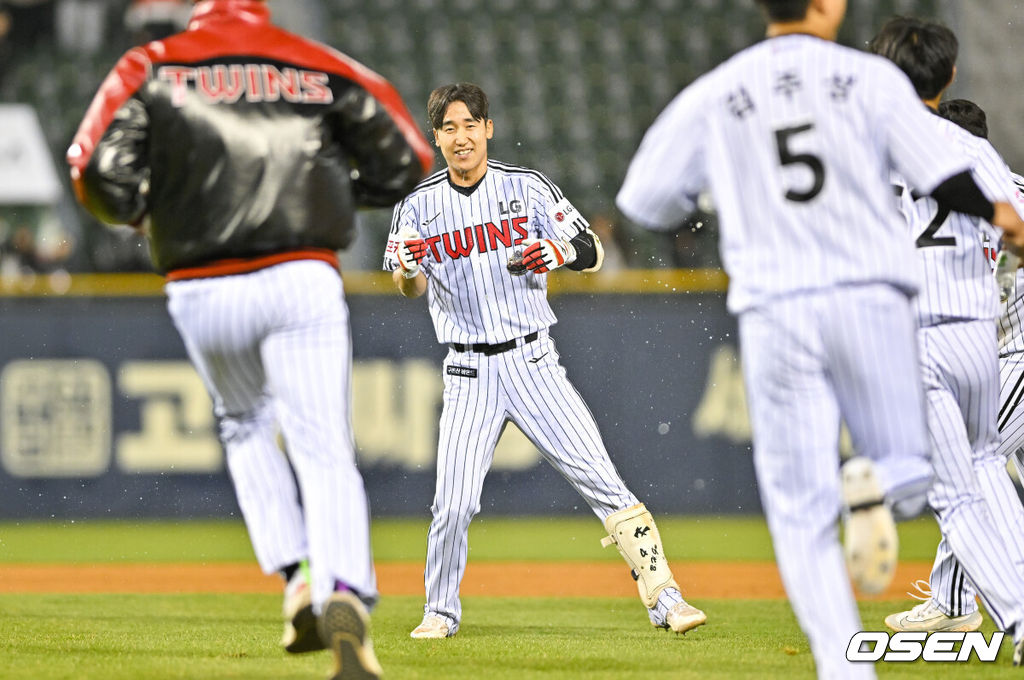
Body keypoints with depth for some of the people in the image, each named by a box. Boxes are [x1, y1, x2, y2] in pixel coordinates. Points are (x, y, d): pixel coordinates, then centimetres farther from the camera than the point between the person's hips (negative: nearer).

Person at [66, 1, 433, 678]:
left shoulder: (150, 68, 6)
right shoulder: (321, 67, 9)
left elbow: (98, 172, -6)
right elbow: (408, 166, 8)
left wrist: (137, 213, 15)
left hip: (202, 293, 1)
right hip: (301, 280, -1)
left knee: (245, 427, 27)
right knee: (325, 451, -5)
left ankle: (298, 583, 15)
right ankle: (345, 597, -30)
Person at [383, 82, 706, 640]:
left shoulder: (527, 188, 2)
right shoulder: (420, 206, 5)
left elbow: (592, 253, 1)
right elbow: (410, 289, -2)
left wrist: (560, 250, -21)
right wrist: (409, 269, -25)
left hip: (532, 363, 0)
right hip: (469, 374, 1)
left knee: (602, 482, -8)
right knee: (453, 505, -9)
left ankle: (664, 599, -6)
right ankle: (441, 612, 12)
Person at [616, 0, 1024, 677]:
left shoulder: (713, 95, 7)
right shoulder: (871, 77, 3)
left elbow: (645, 200, 10)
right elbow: (943, 175, -3)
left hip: (775, 312, 1)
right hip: (869, 298, -1)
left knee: (803, 513, 4)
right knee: (910, 479, 14)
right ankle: (872, 485, -24)